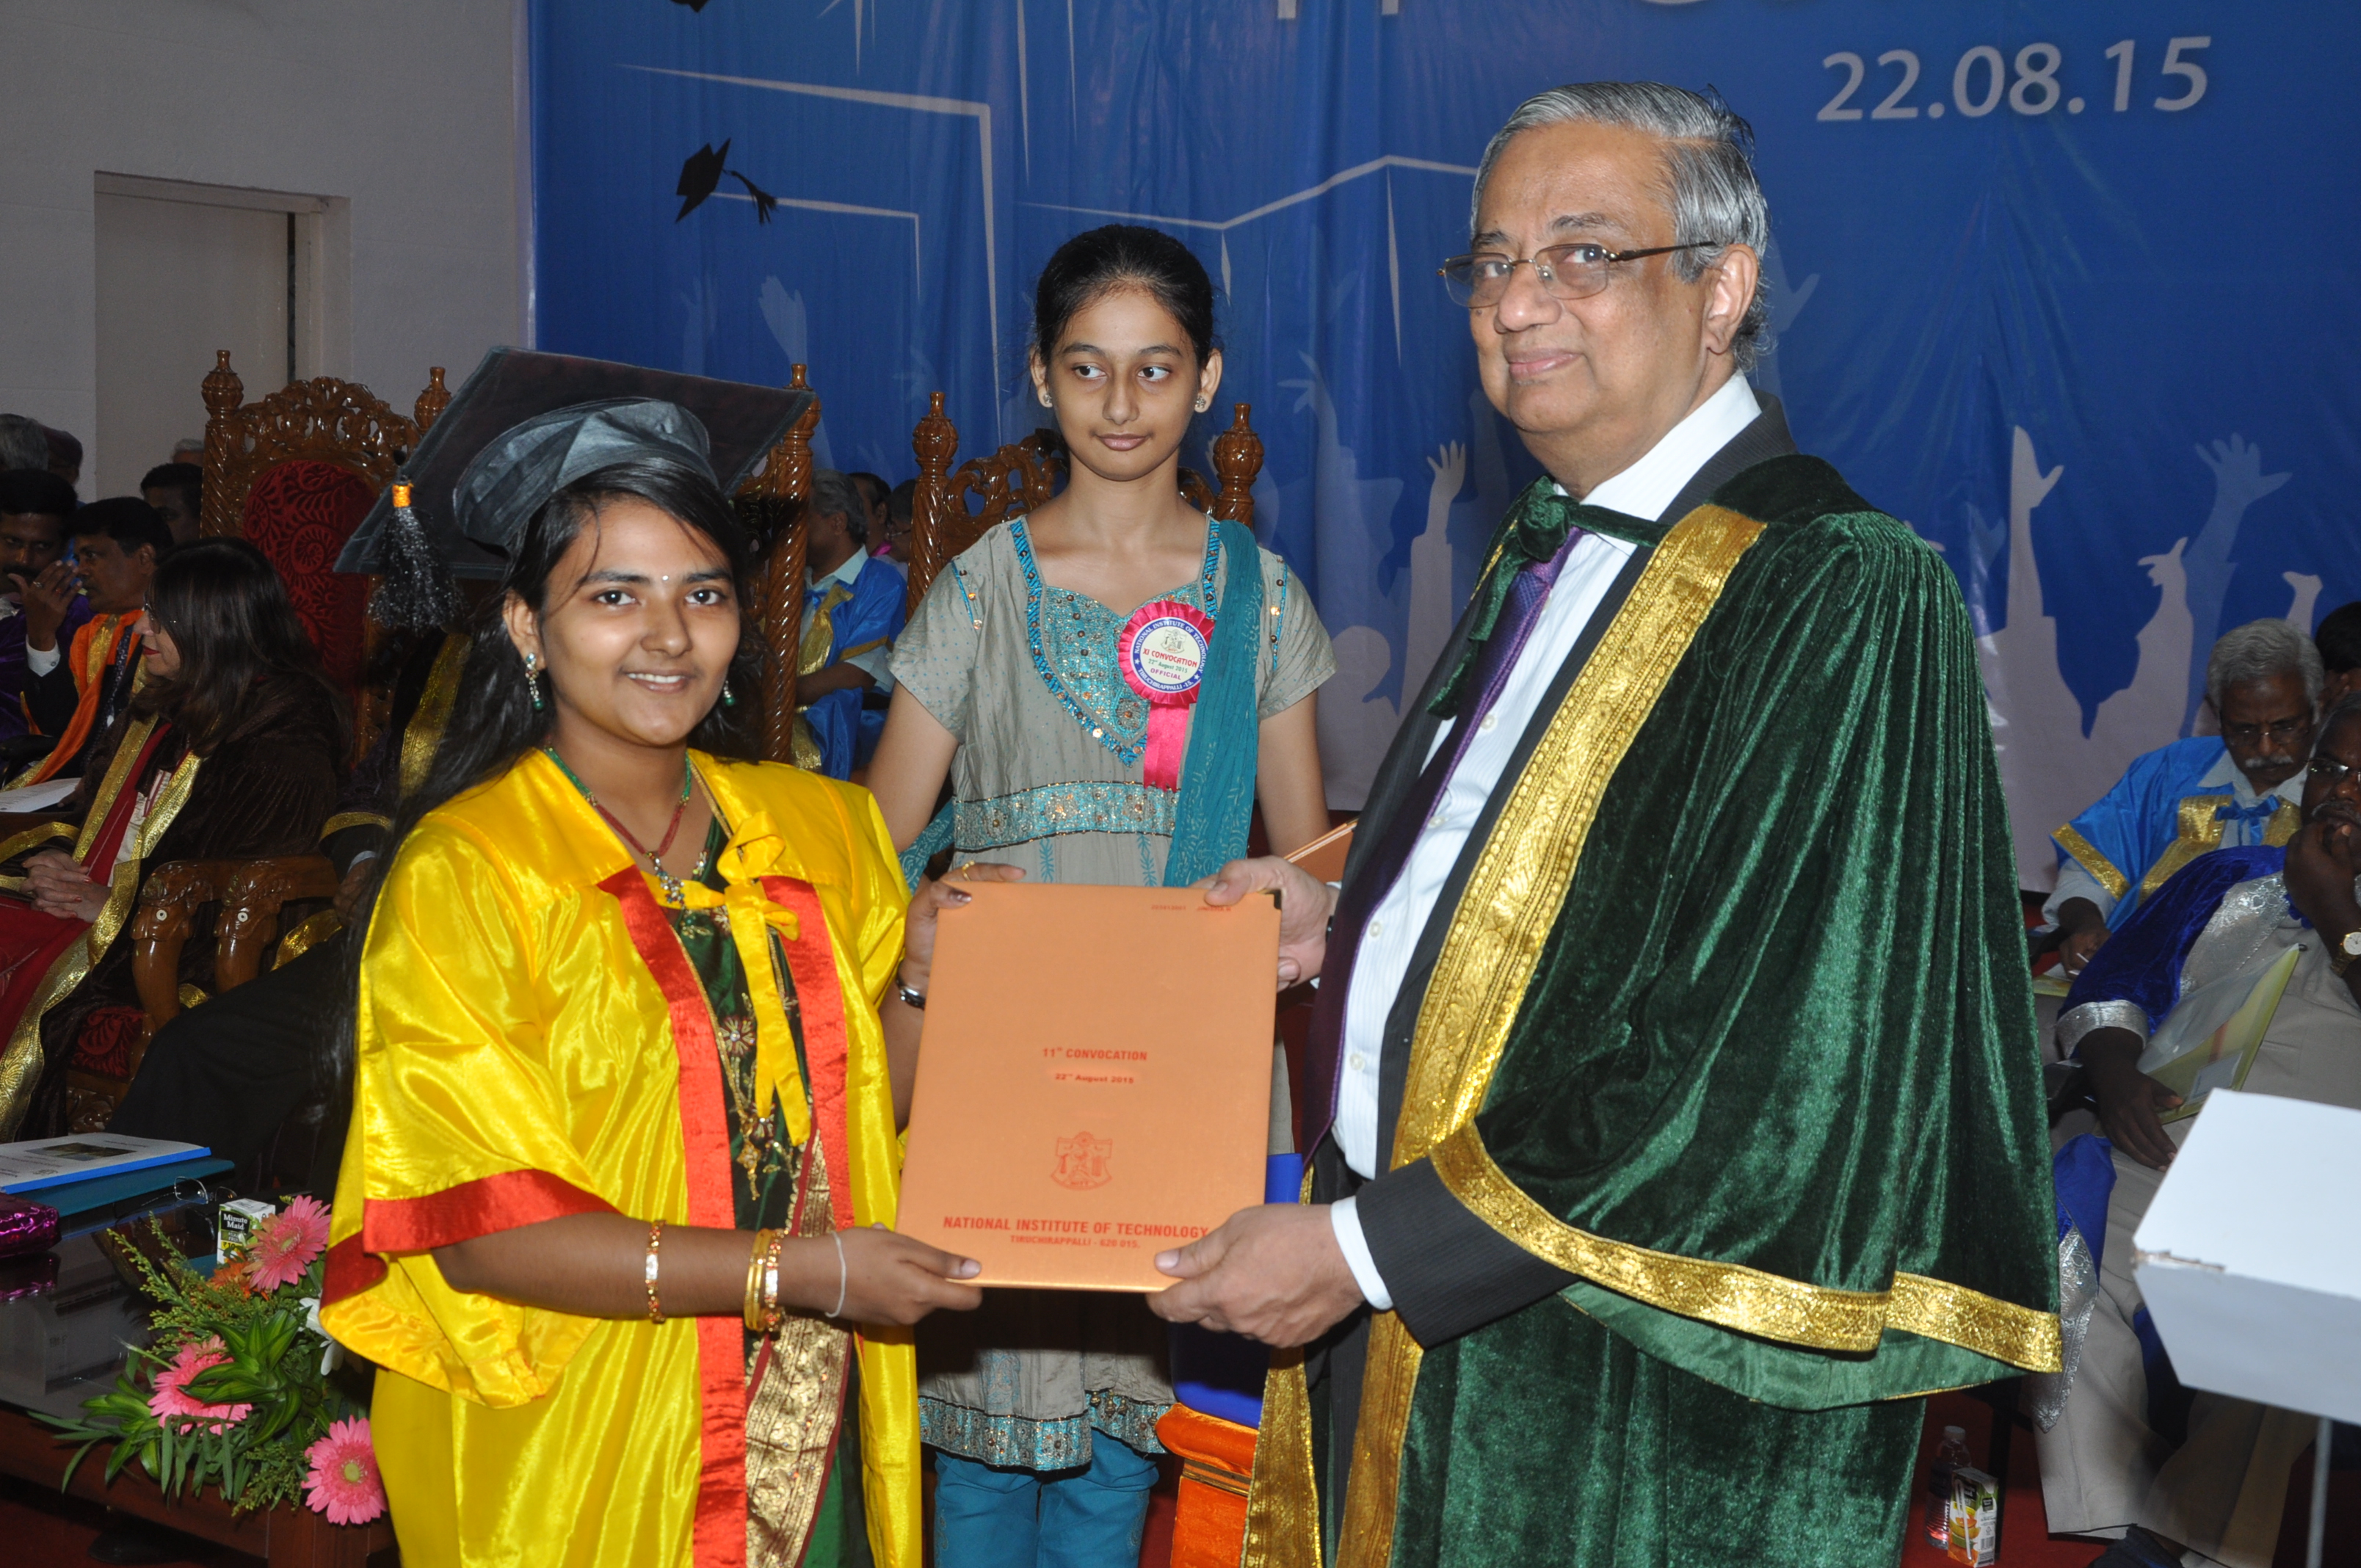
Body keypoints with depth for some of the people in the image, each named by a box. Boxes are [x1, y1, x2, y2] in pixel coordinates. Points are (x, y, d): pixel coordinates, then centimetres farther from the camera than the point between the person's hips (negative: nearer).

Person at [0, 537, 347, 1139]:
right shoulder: (159, 706, 17)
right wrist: (50, 862, 3)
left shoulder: (285, 734, -10)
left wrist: (116, 904, -16)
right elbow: (90, 813, 25)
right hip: (84, 906, 8)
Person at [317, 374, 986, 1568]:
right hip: (578, 1468, -4)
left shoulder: (817, 830, 2)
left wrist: (923, 975, -10)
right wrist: (787, 1271, -21)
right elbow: (475, 1224, -16)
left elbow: (867, 1116, 8)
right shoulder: (464, 873, -13)